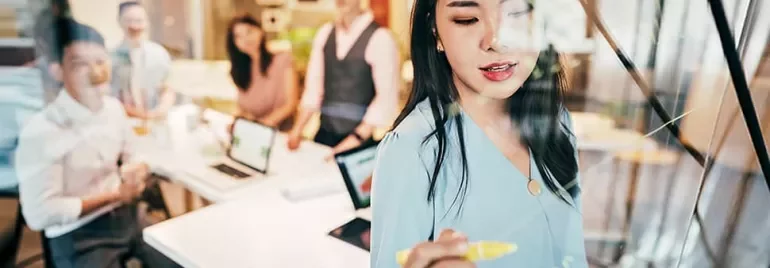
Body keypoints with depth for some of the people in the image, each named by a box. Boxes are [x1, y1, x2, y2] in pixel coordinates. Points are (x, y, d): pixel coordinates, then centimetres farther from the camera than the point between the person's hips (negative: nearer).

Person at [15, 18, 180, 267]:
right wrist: (115, 194, -15)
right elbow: (39, 214, -21)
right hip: (78, 237, -6)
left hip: (126, 215, 6)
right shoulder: (41, 132, -20)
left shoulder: (114, 108, -1)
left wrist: (136, 172, -9)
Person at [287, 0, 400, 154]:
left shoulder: (379, 38, -10)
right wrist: (298, 129, 0)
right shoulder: (325, 33, 7)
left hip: (358, 137, -4)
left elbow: (387, 97, -13)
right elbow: (313, 87, 8)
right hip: (324, 133, 5)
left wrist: (358, 138, -18)